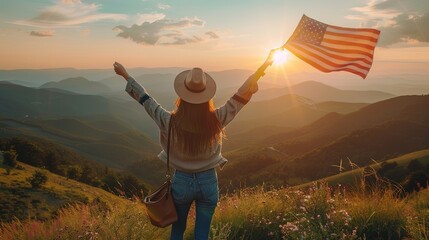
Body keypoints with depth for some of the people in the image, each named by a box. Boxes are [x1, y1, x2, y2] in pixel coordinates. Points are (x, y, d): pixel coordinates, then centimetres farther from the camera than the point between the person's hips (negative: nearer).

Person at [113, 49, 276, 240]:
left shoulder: (170, 122, -19)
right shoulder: (216, 120, -18)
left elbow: (145, 99, -6)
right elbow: (242, 95, -12)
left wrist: (125, 75, 8)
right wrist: (265, 65, -5)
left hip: (182, 181, 0)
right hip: (208, 182, 0)